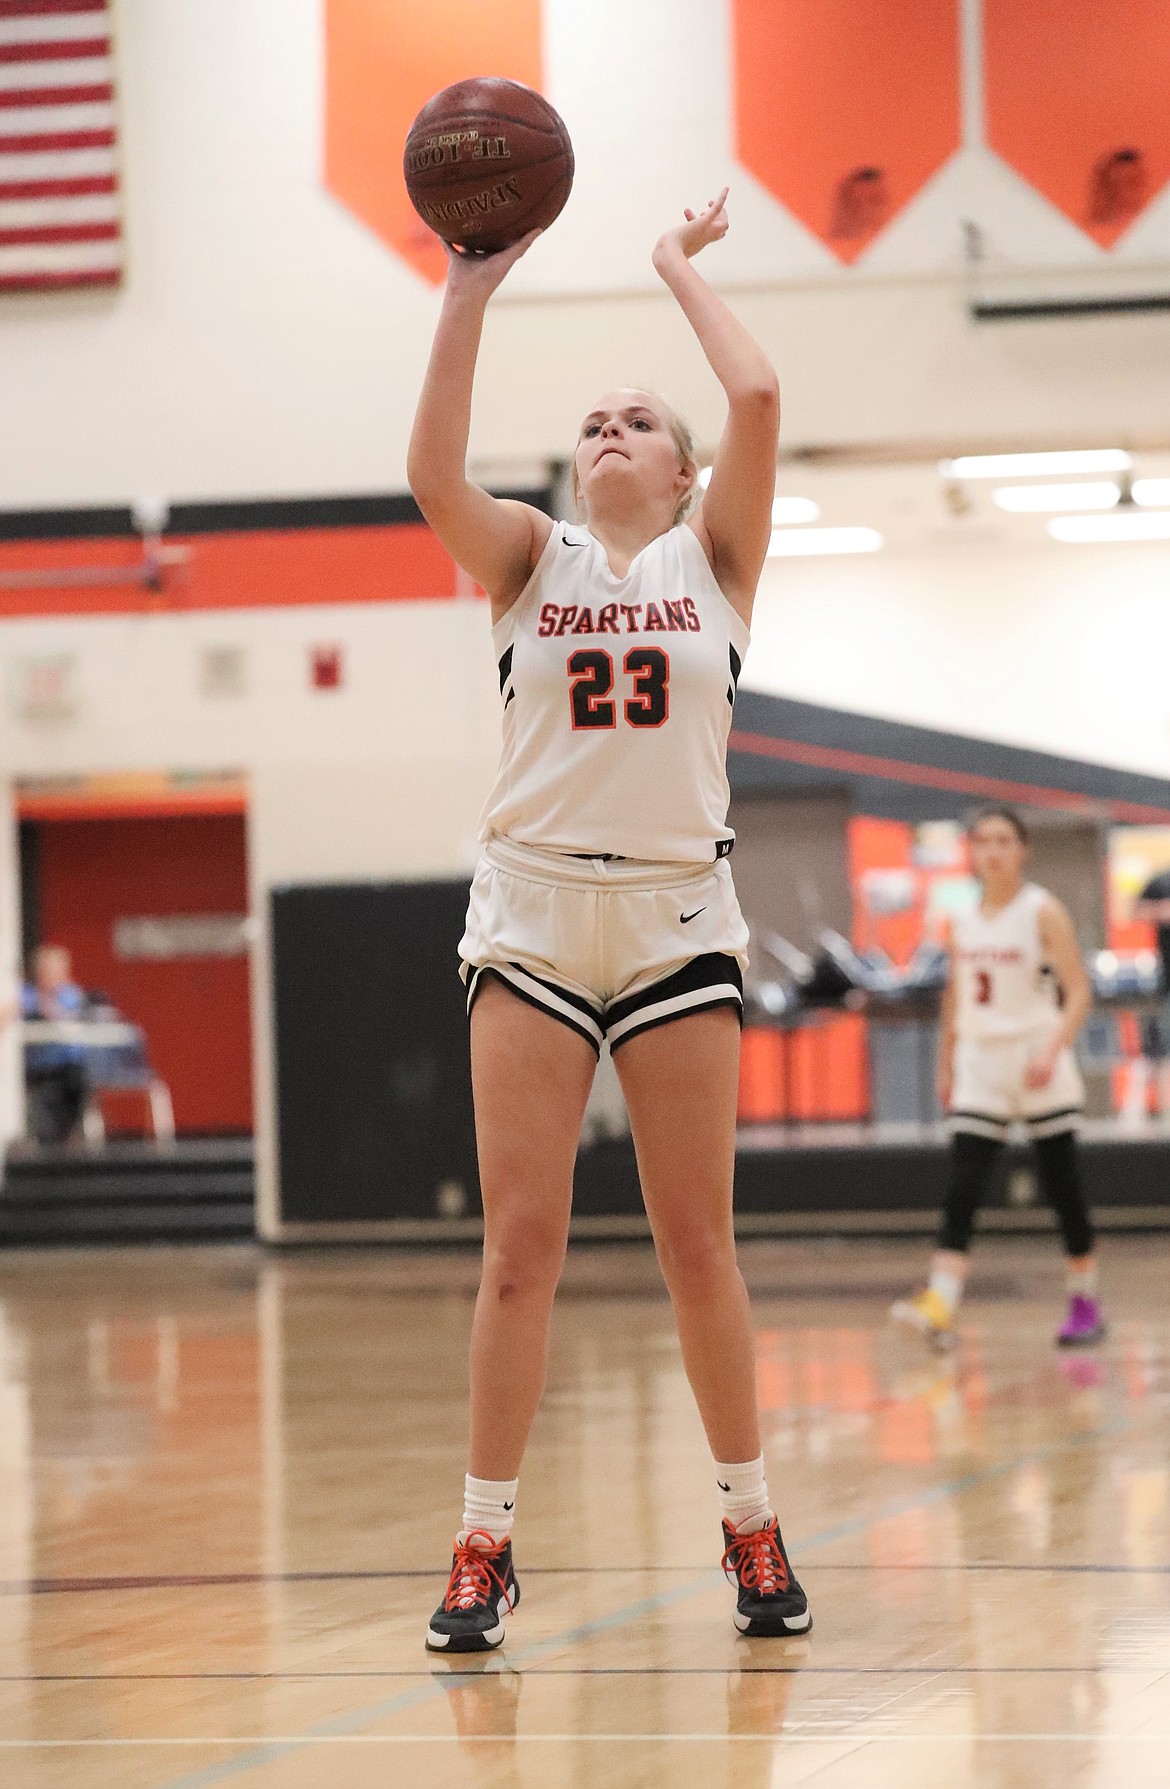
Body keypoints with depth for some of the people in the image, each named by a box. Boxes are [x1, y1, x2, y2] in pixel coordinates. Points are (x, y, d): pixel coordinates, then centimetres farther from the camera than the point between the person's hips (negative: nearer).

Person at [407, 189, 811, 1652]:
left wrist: (679, 266, 2)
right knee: (520, 1242, -3)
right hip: (531, 912, 0)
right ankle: (484, 1544, 2)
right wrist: (468, 295, -15)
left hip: (676, 914, 0)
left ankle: (751, 1528, 14)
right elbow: (434, 473, -12)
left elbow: (756, 400, -9)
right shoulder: (528, 558, 9)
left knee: (698, 1242, 3)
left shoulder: (712, 555, 8)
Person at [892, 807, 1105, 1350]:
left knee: (1062, 1184, 3)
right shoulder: (964, 921, 9)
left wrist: (1052, 1051, -24)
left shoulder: (1042, 913, -6)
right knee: (962, 1188, -10)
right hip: (980, 1066, 4)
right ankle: (939, 1306, -21)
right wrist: (945, 1067, 18)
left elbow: (1078, 993, -11)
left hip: (1038, 1069, -4)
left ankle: (1086, 1301, 16)